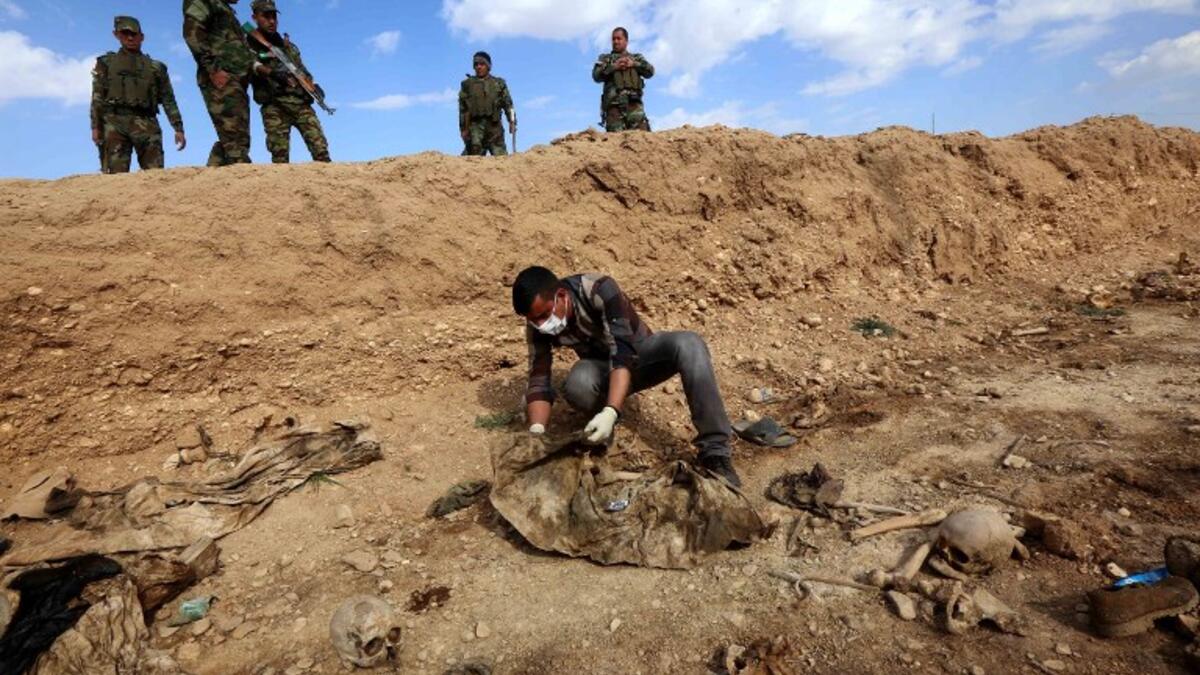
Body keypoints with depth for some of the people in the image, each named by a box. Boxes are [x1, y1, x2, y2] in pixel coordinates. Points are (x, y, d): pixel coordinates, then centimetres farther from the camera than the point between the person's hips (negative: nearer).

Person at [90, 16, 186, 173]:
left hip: (146, 124, 0)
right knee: (116, 174, -10)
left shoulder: (156, 67, 19)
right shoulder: (106, 63, 19)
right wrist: (95, 126, 1)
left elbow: (168, 100, 13)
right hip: (115, 123, 0)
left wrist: (178, 128, 1)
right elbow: (97, 97, 12)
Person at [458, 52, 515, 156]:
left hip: (494, 125, 1)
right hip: (475, 125, -1)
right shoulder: (467, 84, 12)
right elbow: (463, 108, 9)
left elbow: (507, 103, 8)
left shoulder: (499, 84, 14)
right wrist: (463, 128, 2)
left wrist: (512, 121, -6)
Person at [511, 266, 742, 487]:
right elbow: (538, 380, -18)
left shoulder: (599, 290, -31)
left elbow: (623, 352, -38)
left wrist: (610, 412, -49)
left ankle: (714, 453, -34)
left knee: (687, 343, -35)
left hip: (640, 353, -2)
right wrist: (537, 430, -34)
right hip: (603, 368, 2)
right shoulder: (538, 325, -17)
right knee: (577, 385, -35)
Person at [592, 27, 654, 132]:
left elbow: (650, 72, 12)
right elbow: (596, 75, 7)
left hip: (634, 101, 1)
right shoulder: (605, 58, 24)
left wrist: (633, 64, -2)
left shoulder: (637, 58, 28)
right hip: (614, 102, -1)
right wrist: (614, 66, -4)